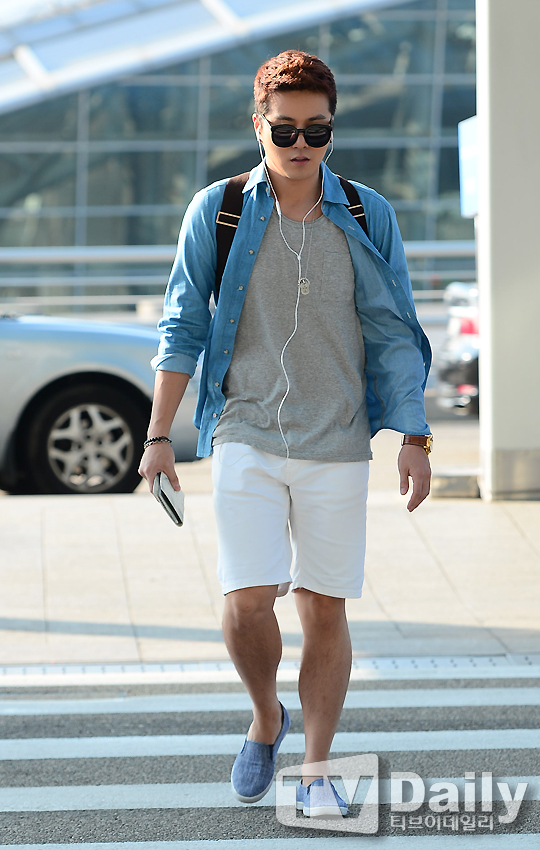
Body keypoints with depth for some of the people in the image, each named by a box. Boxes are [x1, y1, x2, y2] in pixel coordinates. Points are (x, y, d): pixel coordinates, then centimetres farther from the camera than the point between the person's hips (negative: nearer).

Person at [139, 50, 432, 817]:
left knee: (325, 610, 4)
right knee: (247, 604, -11)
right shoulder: (216, 212, -1)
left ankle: (317, 770, 17)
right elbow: (183, 328, 5)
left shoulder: (368, 218, 1)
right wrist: (158, 436, 1)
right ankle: (266, 719, 19)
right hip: (245, 440, -1)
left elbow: (394, 335, 5)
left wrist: (414, 440, 0)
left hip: (338, 446, 1)